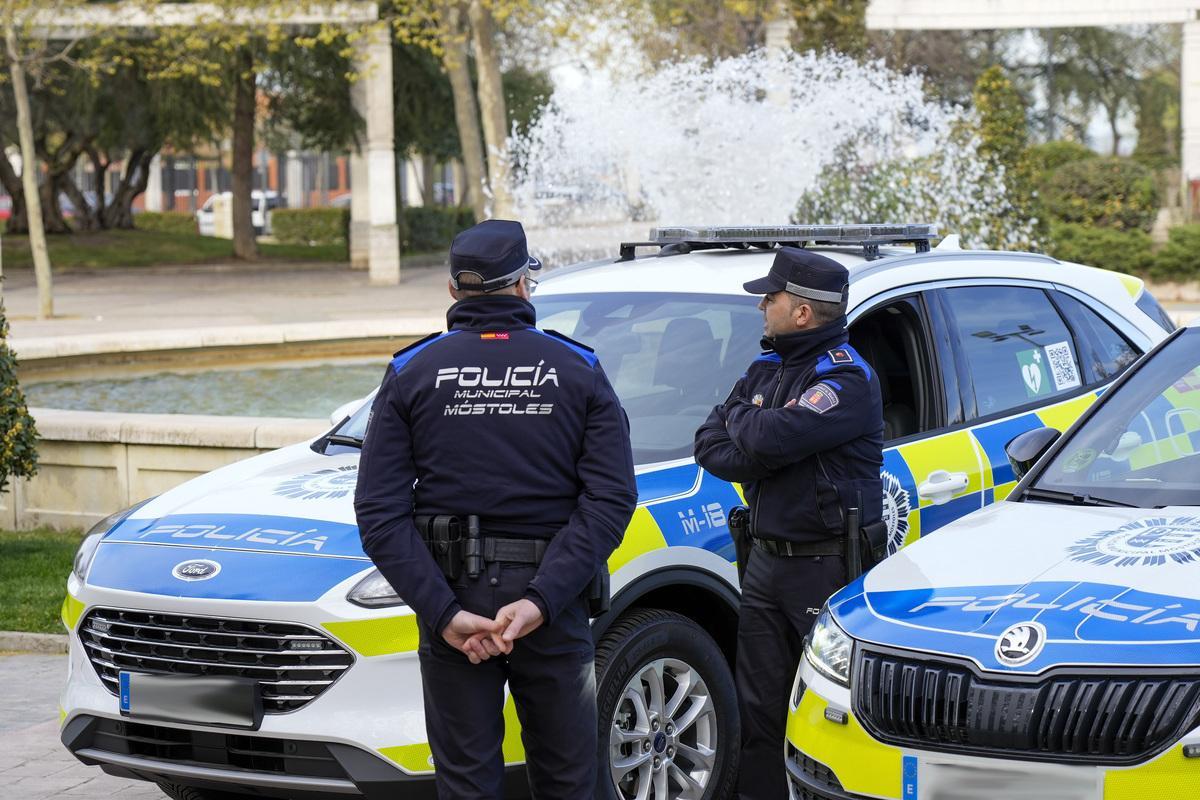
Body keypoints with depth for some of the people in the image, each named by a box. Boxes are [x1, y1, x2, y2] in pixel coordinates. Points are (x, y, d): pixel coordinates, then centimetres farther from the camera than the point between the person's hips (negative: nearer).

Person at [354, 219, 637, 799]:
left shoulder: (411, 373, 1)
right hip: (552, 601, 0)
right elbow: (610, 500, -12)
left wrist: (444, 612, -14)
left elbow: (380, 513, -10)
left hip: (453, 598, 0)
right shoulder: (579, 371, 0)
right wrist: (540, 601, -17)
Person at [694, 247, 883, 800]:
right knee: (758, 711, 11)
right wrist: (759, 457, -12)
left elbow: (772, 436, -27)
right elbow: (708, 443, 7)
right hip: (766, 561, 8)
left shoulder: (846, 379, -13)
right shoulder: (766, 368, 14)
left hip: (827, 567, -8)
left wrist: (740, 418, -5)